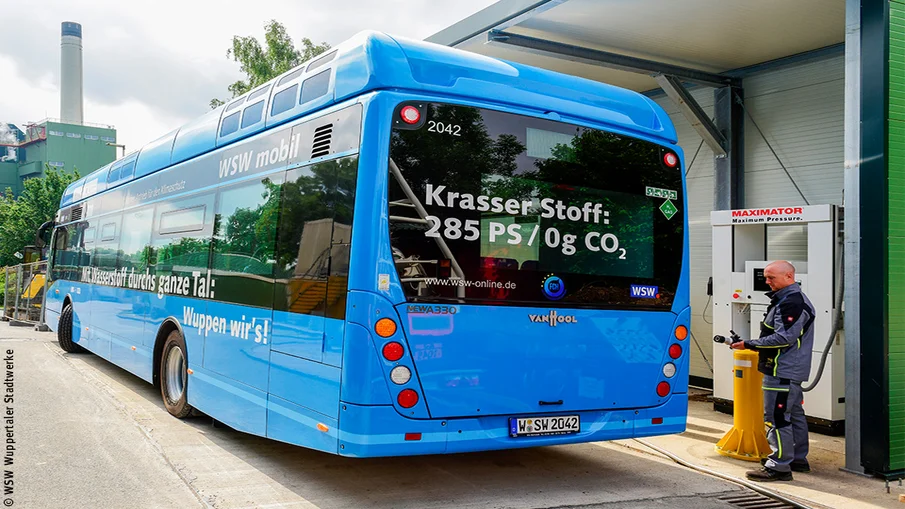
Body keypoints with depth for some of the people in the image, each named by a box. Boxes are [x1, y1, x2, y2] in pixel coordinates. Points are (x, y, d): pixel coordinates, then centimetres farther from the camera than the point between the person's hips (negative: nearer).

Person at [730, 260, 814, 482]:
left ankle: (779, 466, -5)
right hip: (792, 370, 11)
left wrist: (749, 344, -20)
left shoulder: (790, 302, -18)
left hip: (782, 371, -11)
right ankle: (798, 459, 28)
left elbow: (784, 337, -24)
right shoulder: (795, 299, 17)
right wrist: (753, 345, 13)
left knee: (776, 417, -8)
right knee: (794, 414, 18)